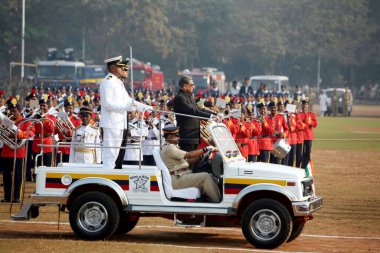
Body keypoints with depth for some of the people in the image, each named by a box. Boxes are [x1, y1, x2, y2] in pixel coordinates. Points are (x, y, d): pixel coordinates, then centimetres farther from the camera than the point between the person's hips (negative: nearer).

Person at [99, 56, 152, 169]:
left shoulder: (119, 82, 20)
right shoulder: (108, 82, -12)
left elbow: (128, 101, 27)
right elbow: (107, 104, -22)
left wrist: (145, 107, 21)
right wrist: (127, 105, -28)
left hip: (121, 125, 10)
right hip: (112, 125, -10)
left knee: (119, 156, 14)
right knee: (110, 156, -10)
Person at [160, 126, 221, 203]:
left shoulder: (171, 148, 22)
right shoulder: (168, 149, -13)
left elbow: (187, 161, 18)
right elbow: (189, 155, -20)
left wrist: (201, 157, 7)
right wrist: (205, 149, -14)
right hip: (177, 179, -11)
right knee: (205, 176, -20)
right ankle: (218, 201, -20)